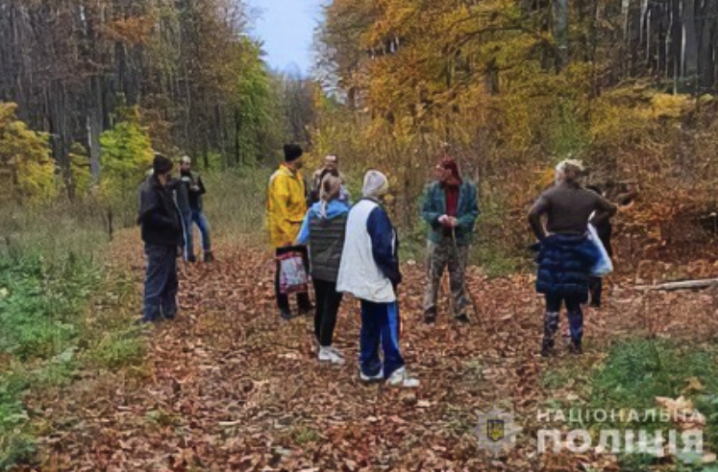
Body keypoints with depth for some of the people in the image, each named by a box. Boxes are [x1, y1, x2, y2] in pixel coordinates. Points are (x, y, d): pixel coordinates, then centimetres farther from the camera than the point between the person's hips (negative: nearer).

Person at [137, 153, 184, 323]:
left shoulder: (163, 188, 15)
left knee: (170, 280, 16)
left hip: (168, 242, 10)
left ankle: (169, 312, 26)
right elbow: (150, 216, -25)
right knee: (156, 281, -4)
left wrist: (177, 240, 12)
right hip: (157, 243, -10)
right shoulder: (149, 190, -15)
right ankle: (151, 316, 2)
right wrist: (172, 224, -16)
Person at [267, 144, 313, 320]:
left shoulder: (296, 174, 9)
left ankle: (304, 303, 27)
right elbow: (280, 209, -23)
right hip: (285, 234, -8)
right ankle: (283, 307, 16)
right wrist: (286, 233, -24)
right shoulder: (280, 178, -19)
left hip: (298, 230, 8)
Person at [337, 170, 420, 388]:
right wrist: (395, 274, -9)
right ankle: (395, 372, -2)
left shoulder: (355, 210, 11)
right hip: (377, 278, -9)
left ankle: (369, 368, 19)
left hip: (362, 277, 9)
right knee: (389, 324, -4)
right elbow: (383, 249, -21)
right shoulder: (376, 212, -17)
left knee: (370, 323, 14)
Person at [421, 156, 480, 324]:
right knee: (433, 277, 4)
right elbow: (425, 212, 1)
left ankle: (460, 311, 21)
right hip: (438, 238, 0)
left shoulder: (469, 188, -3)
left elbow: (474, 212, -2)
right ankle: (429, 311, 12)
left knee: (458, 277, 10)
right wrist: (438, 218, -20)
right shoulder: (433, 188, -2)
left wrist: (459, 222, -19)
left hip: (460, 240, 0)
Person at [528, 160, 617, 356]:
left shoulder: (551, 194, -9)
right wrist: (591, 222, 15)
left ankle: (548, 344, 5)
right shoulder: (588, 196, 5)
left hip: (555, 251, -3)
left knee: (553, 302, 5)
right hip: (578, 252, 3)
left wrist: (542, 235, -10)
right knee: (574, 302, 14)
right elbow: (611, 209, 19)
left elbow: (533, 215, -23)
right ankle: (577, 344, 18)